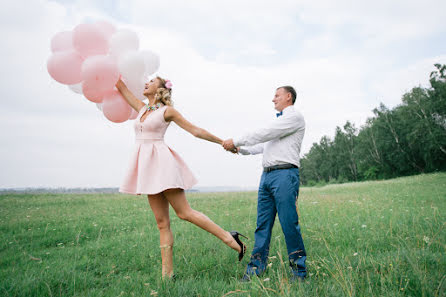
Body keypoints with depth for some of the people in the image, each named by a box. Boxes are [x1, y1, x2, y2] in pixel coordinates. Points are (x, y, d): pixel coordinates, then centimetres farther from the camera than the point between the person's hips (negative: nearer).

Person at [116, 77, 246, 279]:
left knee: (184, 213, -10)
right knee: (162, 222, 5)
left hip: (162, 163, -6)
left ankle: (230, 238, 0)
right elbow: (122, 87, 26)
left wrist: (223, 142, 2)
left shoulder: (167, 111, 1)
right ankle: (167, 273, 9)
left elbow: (195, 130, 2)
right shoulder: (142, 109, 20)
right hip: (147, 166, 6)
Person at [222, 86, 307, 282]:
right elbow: (264, 145, 31)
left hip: (285, 174, -8)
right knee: (262, 223, 4)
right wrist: (239, 149, 21)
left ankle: (299, 270, 5)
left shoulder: (294, 116, 0)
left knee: (289, 223, -7)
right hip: (267, 175, 9)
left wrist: (236, 141, -6)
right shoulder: (279, 120, 30)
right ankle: (256, 268, 8)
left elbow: (265, 134, -9)